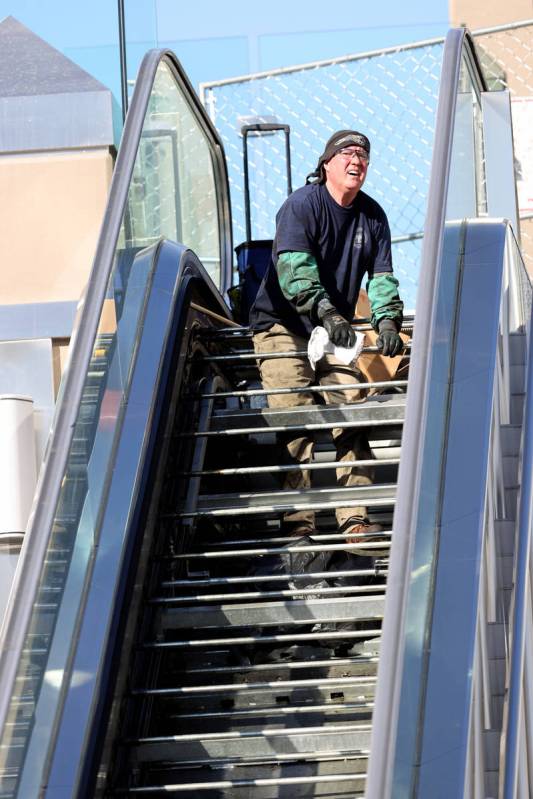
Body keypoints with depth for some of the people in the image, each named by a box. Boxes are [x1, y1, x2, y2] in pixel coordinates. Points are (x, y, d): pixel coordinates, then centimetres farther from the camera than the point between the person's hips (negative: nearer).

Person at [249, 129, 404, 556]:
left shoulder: (372, 216, 5)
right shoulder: (300, 206, -14)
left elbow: (381, 276, 1)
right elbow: (294, 268, -27)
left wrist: (387, 320, -18)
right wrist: (327, 313, -40)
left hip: (334, 329, 6)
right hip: (283, 326, -5)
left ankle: (355, 519, -6)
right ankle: (298, 523, -15)